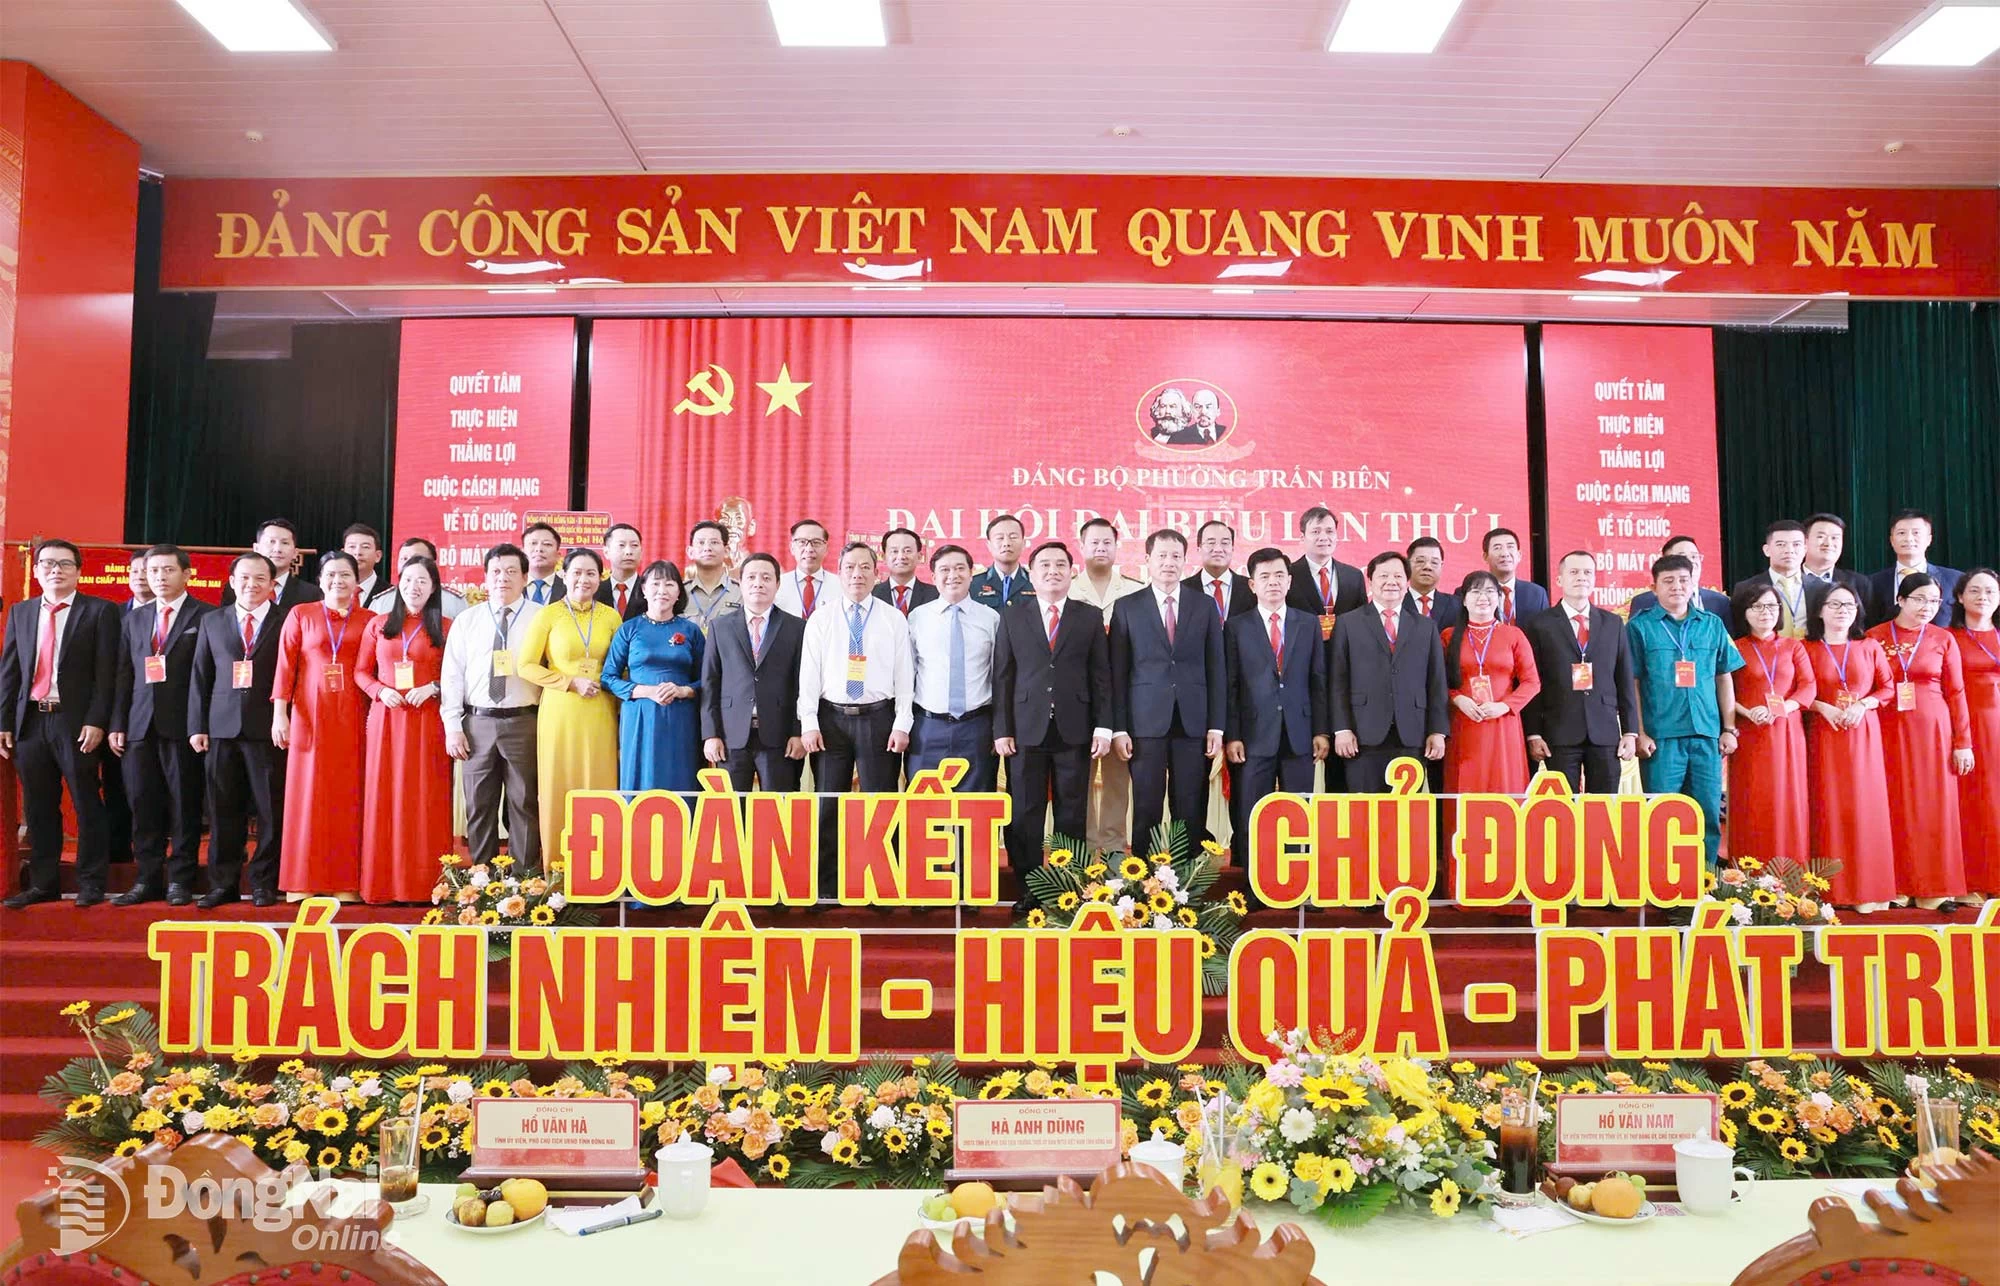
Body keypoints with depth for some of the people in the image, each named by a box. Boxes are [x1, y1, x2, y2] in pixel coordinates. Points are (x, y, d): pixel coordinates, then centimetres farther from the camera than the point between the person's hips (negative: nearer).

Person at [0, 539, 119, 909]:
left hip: (75, 721, -4)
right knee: (38, 808, 10)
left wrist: (96, 722, -13)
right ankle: (43, 882, 19)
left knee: (86, 805, 1)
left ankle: (91, 884, 9)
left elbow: (106, 672, -6)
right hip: (30, 721, 5)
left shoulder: (99, 611, -1)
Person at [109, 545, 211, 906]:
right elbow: (124, 675, 15)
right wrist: (117, 724, 8)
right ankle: (148, 879, 14)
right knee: (143, 805, 6)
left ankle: (180, 880, 7)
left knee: (184, 805, 0)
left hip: (183, 725, -5)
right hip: (140, 725, 5)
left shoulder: (205, 616, 0)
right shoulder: (134, 619, 17)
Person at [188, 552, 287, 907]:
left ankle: (264, 884, 11)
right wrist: (197, 726, 5)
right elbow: (200, 677, 12)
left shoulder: (288, 622, 3)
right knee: (224, 811, 7)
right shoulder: (212, 621, 13)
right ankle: (223, 884, 16)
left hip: (269, 730, -3)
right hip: (223, 728, 3)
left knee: (271, 811, 1)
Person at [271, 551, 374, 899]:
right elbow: (285, 665, 2)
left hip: (352, 717, 0)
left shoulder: (369, 620, 7)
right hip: (310, 714, 0)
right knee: (308, 793, 2)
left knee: (348, 796, 2)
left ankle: (346, 881, 7)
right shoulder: (300, 615, 7)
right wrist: (279, 713, -5)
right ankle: (303, 880, 9)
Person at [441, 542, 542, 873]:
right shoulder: (466, 620, 10)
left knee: (525, 805, 3)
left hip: (524, 722, -2)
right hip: (478, 723, 2)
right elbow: (452, 674, 7)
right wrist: (452, 726, 0)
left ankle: (525, 881, 10)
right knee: (479, 806, 8)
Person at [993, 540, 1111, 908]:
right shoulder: (1012, 616, 7)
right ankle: (1029, 890, 12)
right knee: (1024, 816, 2)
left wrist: (1103, 726, -2)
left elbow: (1101, 675, 6)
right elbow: (1002, 675, 4)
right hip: (1025, 730, 0)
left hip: (1074, 731, 0)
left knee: (1072, 816, 6)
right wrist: (1002, 729, -2)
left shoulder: (1090, 617, 8)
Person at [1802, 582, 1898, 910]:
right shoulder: (1807, 649, 4)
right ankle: (1832, 890, 4)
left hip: (1864, 734, 1)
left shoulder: (1870, 647, 8)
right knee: (1829, 809, -1)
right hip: (1824, 735, -1)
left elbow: (1888, 688, 4)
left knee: (1865, 807, -1)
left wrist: (1863, 704, -12)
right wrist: (1823, 708, -15)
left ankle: (1867, 888, 6)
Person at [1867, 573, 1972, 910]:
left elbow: (1955, 692, 4)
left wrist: (1963, 743, 0)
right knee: (1896, 808, 3)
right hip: (1889, 733, 0)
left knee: (1934, 807, 2)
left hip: (1932, 731, 1)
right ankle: (1898, 886, 10)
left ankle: (1936, 888, 9)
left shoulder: (1944, 639, 5)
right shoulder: (1875, 637, 3)